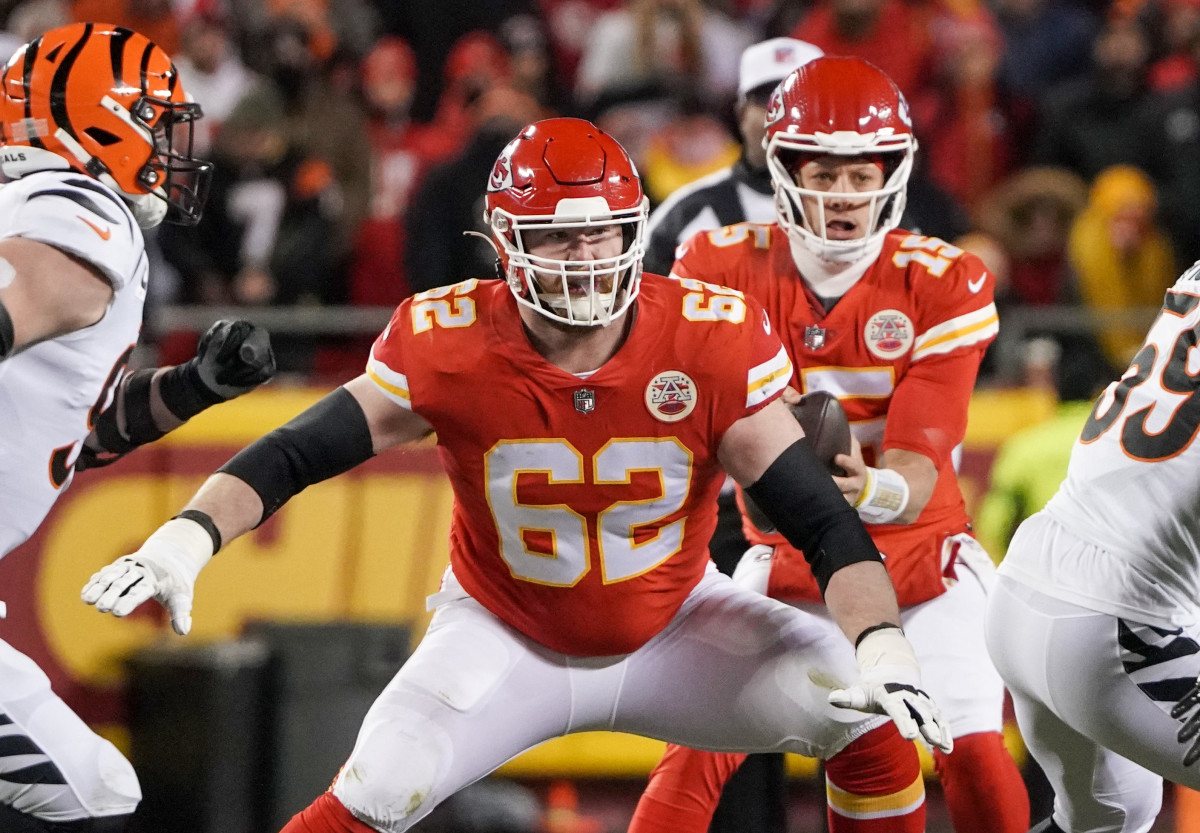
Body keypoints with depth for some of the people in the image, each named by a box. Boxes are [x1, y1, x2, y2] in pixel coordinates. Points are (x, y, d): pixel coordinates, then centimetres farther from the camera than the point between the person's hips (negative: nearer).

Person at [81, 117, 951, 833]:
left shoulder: (710, 342, -22)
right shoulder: (449, 345, -22)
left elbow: (821, 517, -22)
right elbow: (294, 455, -19)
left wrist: (882, 644, -37)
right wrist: (185, 539, -37)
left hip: (674, 627, 1)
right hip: (507, 635, -1)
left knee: (868, 725, -17)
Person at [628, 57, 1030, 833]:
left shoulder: (942, 284, -16)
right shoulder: (725, 267, -13)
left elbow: (916, 475, -22)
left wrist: (871, 490, -46)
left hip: (917, 550, -1)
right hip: (787, 557, 1)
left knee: (974, 757, -14)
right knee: (701, 745, -14)